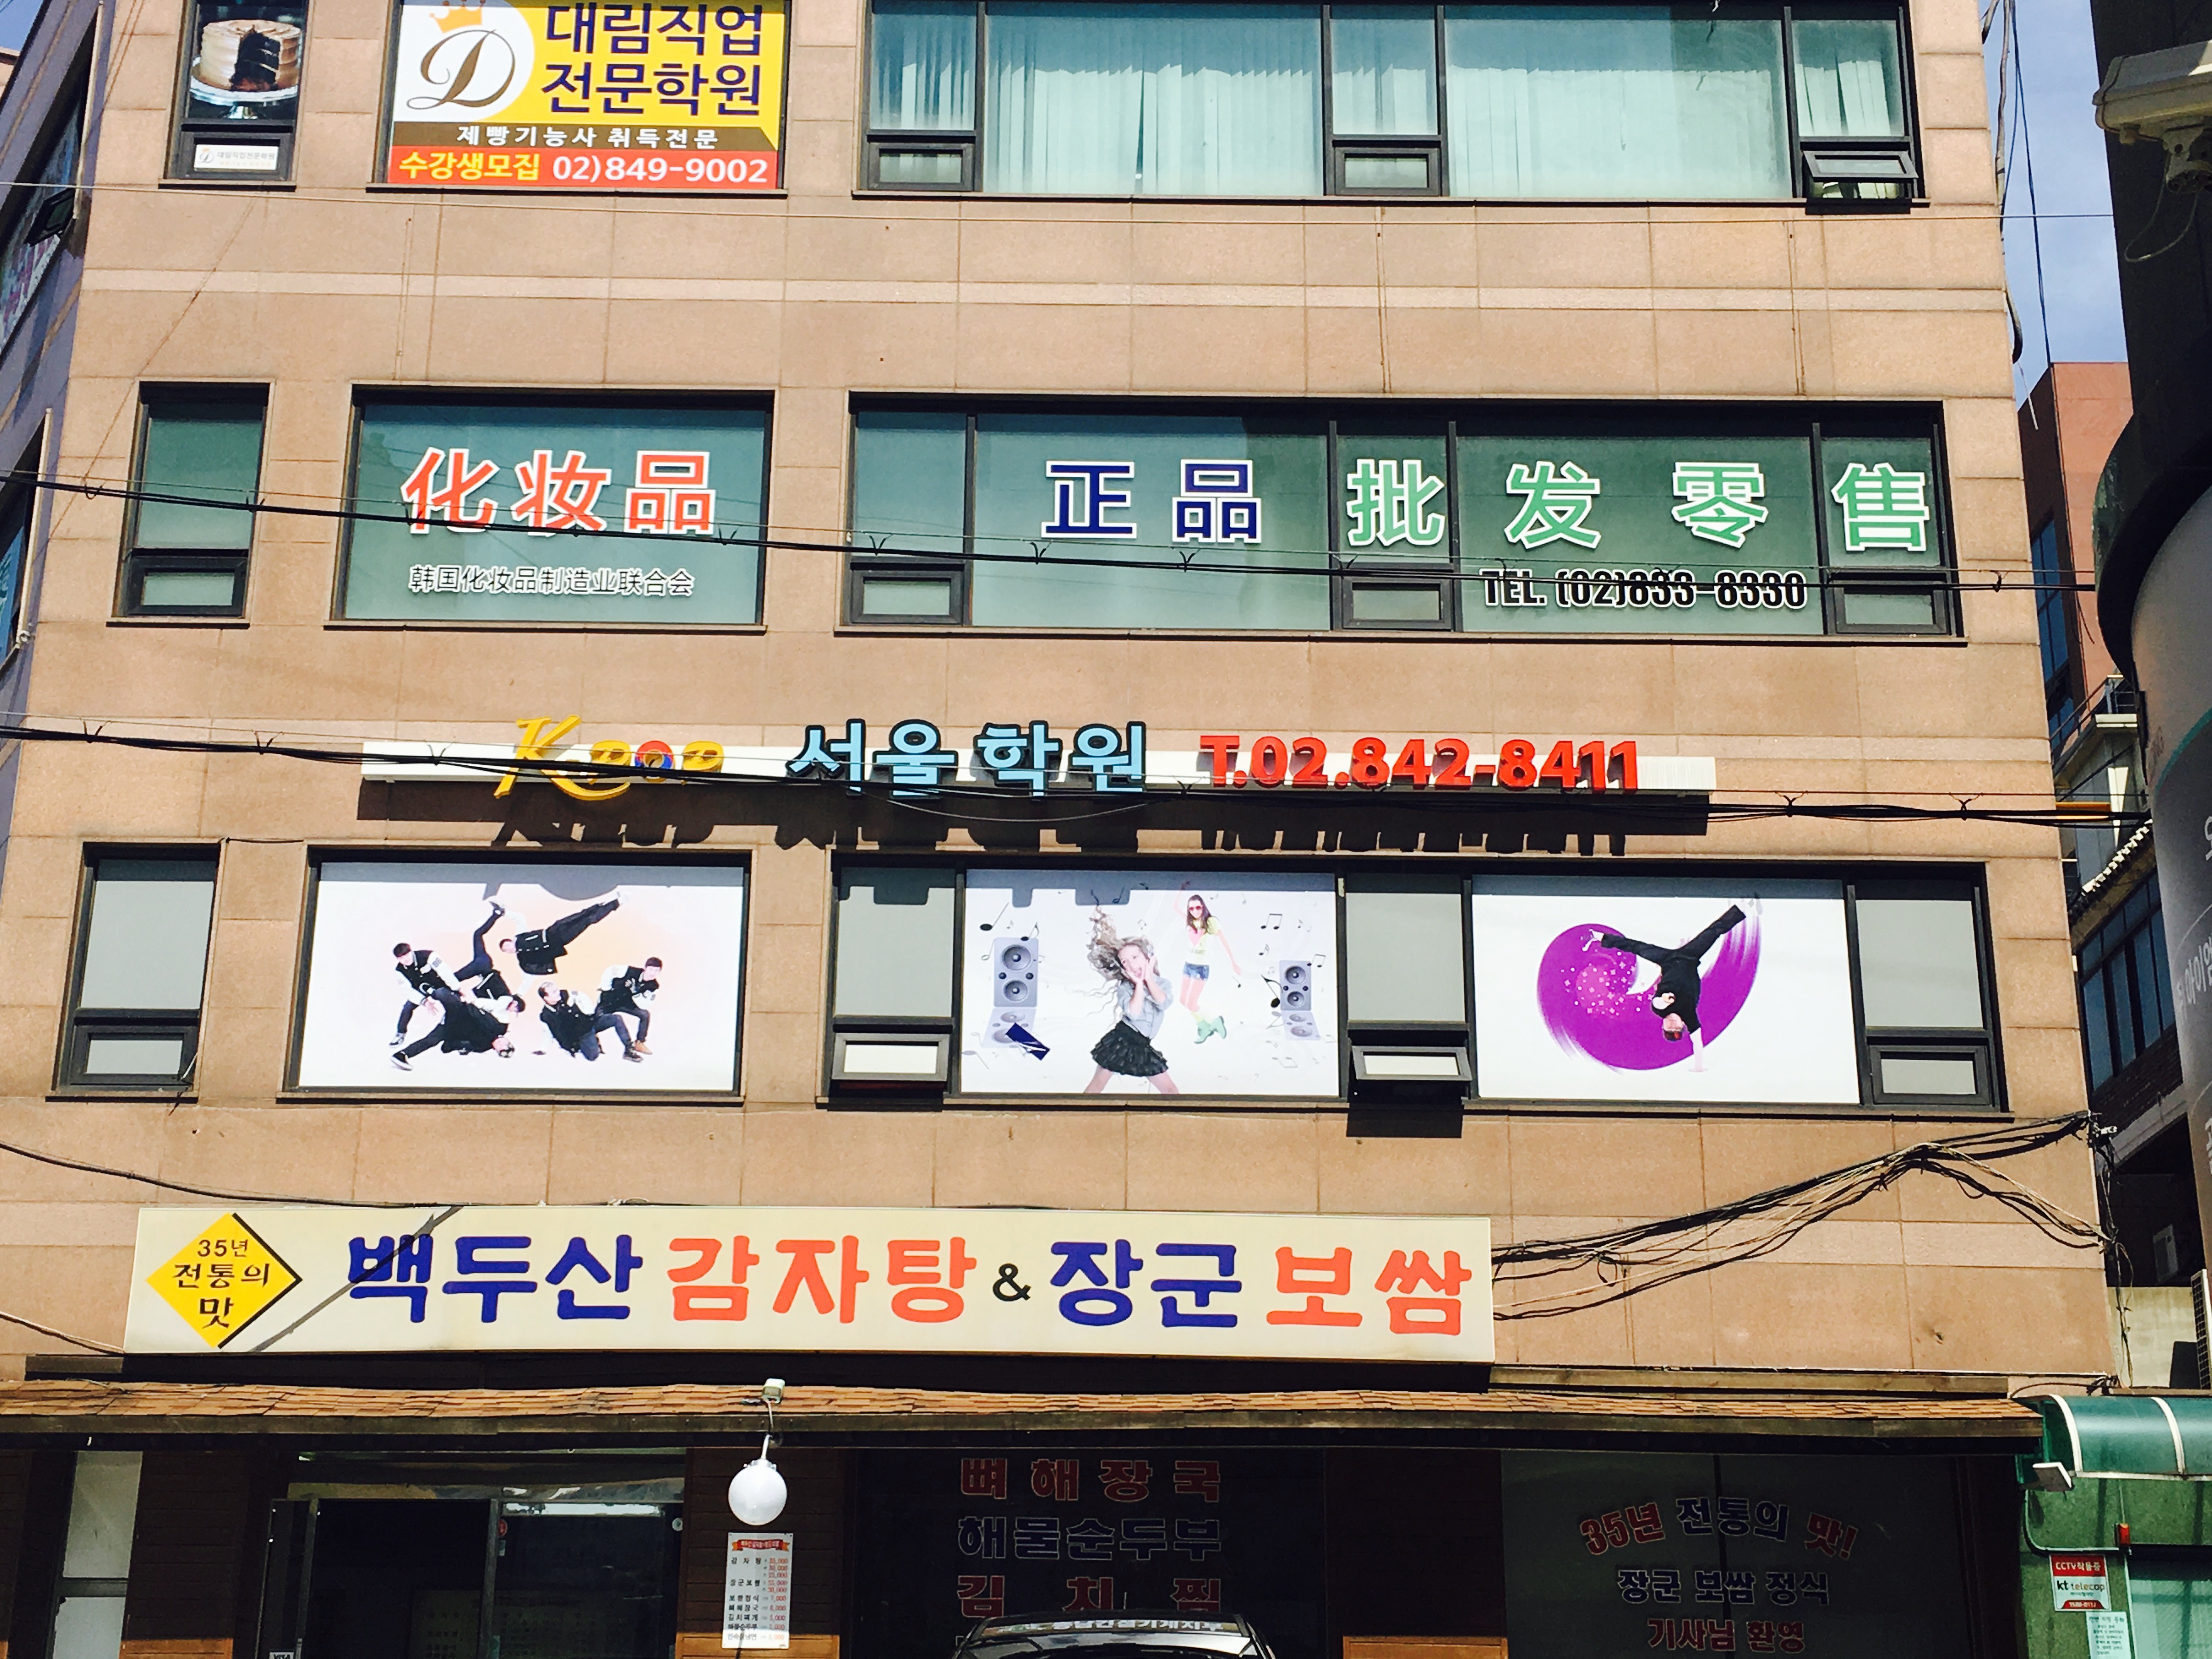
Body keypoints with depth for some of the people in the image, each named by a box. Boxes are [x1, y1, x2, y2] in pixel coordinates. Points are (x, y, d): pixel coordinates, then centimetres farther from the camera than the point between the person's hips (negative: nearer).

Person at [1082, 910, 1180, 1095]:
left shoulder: (1162, 982, 5)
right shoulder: (1125, 987, -4)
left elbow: (1165, 1003, -15)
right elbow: (1134, 1012, -21)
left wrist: (1149, 979, -10)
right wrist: (1139, 984, -12)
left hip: (1143, 1046, 3)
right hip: (1121, 1041, -3)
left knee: (1170, 1089, 4)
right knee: (1097, 1085, 0)